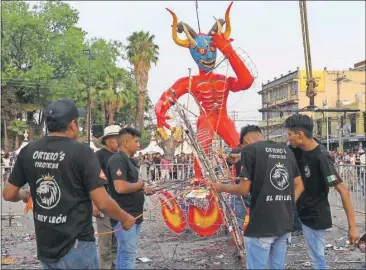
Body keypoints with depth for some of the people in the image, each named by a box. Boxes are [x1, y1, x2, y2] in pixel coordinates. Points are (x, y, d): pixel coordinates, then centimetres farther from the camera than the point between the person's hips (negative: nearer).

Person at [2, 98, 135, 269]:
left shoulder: (28, 151, -1)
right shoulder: (82, 152, -16)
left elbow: (8, 194, 6)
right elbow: (103, 203, -18)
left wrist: (23, 194, 28)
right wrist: (125, 219, 0)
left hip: (45, 248, 5)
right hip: (76, 247, -5)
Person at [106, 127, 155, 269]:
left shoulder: (128, 160, 15)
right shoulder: (118, 160, -17)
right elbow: (120, 187, -28)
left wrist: (143, 189, 7)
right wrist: (139, 184, -11)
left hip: (133, 215, 10)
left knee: (125, 253, 16)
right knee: (128, 255, -7)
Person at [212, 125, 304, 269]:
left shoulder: (250, 149, -6)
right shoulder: (286, 150, 13)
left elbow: (244, 189, -9)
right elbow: (299, 186, 14)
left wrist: (222, 187, 7)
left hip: (261, 225, -6)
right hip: (285, 223, 6)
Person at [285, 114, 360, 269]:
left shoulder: (321, 158, -25)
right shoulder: (299, 150, -2)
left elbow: (343, 191, -24)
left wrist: (352, 226, -25)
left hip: (315, 217, -7)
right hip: (300, 211, 7)